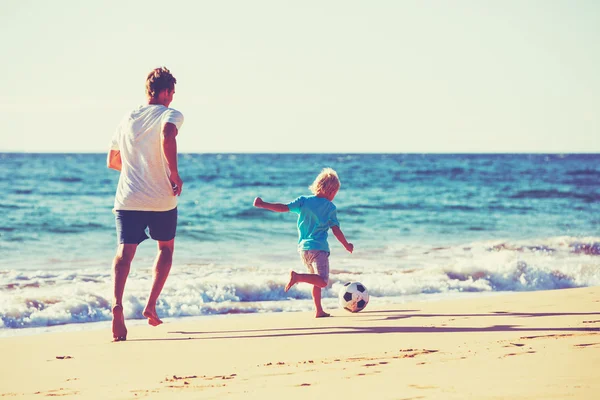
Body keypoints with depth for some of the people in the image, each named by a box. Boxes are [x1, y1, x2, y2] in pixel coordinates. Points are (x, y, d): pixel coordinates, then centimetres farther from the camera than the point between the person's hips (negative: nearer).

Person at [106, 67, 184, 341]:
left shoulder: (128, 119, 14)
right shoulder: (170, 115, -3)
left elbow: (112, 161, 21)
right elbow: (167, 138, -27)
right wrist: (174, 174, -17)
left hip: (127, 199, 3)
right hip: (161, 199, -3)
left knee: (124, 253, -3)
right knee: (166, 248, 20)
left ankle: (117, 304, -28)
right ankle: (151, 306, 12)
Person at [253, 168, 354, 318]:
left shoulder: (303, 200, 5)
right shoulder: (331, 208, -2)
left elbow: (284, 208, -4)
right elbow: (336, 230, -3)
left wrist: (263, 204, 1)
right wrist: (347, 245, 9)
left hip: (303, 248, 6)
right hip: (318, 248, -6)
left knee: (317, 279, 21)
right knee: (322, 281, -13)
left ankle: (319, 310, 18)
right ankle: (297, 276, -34)